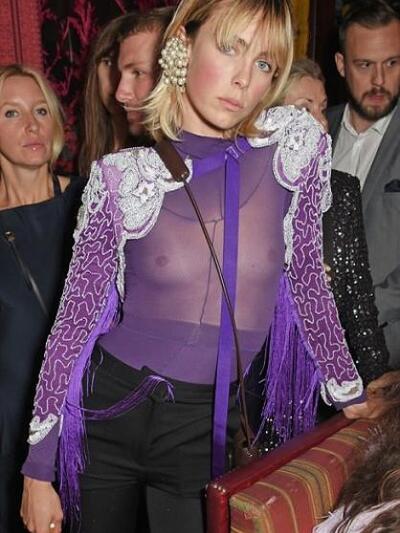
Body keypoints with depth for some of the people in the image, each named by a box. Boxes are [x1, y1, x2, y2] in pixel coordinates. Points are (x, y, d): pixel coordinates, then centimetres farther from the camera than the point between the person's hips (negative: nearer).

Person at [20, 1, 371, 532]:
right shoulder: (121, 177, -10)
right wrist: (39, 469, -2)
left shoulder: (297, 143, -8)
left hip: (206, 428, 1)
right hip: (111, 411, 0)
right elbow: (74, 319, -5)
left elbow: (306, 276, 4)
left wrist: (350, 393, 11)